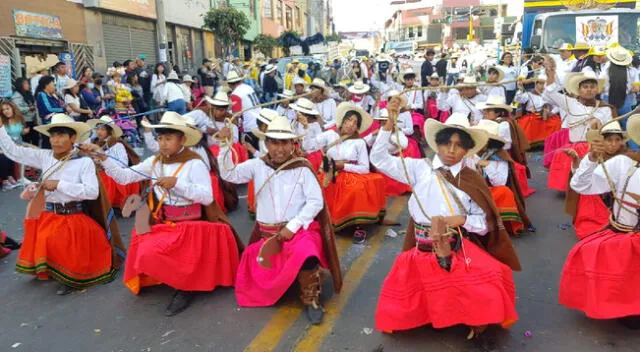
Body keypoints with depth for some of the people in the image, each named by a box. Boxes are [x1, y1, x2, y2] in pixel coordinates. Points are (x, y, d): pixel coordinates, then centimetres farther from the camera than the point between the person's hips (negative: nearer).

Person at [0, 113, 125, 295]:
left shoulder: (84, 161, -13)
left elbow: (92, 192, -22)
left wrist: (59, 184, -21)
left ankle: (73, 279, 16)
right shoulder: (44, 156, 3)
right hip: (48, 217, 5)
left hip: (75, 219, -5)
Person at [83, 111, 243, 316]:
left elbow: (207, 197, -19)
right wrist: (102, 157, -9)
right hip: (162, 222, 7)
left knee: (151, 253, -22)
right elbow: (124, 177, 2)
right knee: (144, 251, -6)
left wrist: (177, 184, -24)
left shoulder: (195, 164, -13)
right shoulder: (154, 162, 5)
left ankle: (186, 287, -1)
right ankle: (182, 278, 18)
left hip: (187, 225, -7)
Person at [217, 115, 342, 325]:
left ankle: (311, 300, -10)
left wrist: (292, 226, -17)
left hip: (299, 230, -3)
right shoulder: (257, 166, 1)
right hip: (267, 233, 4)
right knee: (260, 274, -8)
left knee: (305, 253, -34)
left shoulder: (302, 170, -7)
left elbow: (316, 202, -11)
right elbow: (228, 174, -5)